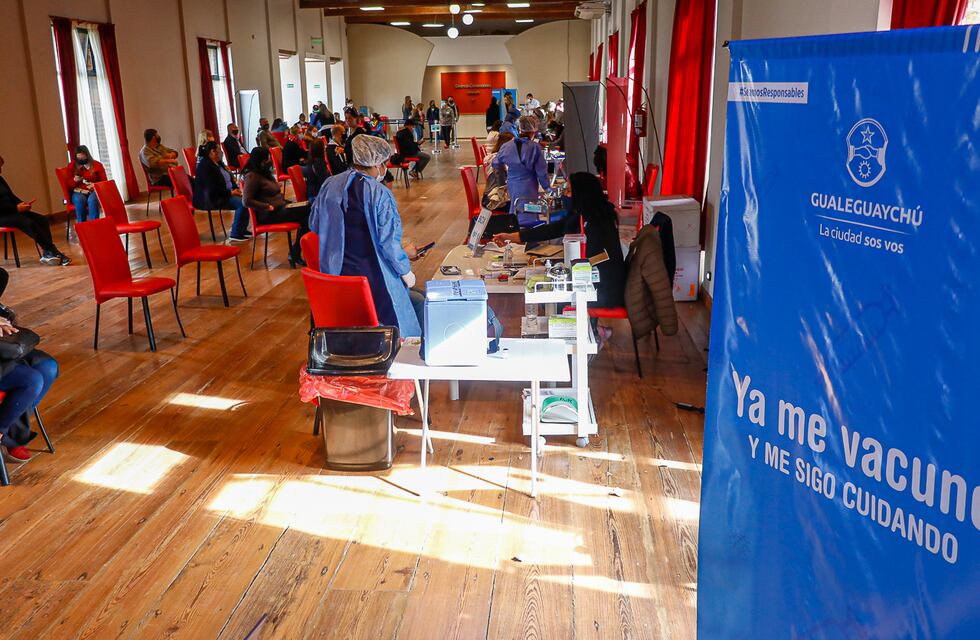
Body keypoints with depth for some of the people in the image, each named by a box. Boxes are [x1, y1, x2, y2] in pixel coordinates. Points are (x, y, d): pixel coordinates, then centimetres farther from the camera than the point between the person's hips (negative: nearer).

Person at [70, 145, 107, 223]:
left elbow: (104, 182, 7)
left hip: (94, 191, -1)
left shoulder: (97, 165, 7)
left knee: (92, 199, -38)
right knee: (80, 199, -37)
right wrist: (75, 180, -15)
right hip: (78, 192, 1)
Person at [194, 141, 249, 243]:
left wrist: (236, 189, 1)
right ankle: (235, 235, -23)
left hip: (227, 193, 10)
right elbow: (212, 189, -22)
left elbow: (229, 179, 20)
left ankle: (242, 230, 3)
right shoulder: (205, 166, -15)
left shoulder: (218, 163, 15)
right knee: (242, 203, -26)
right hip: (212, 199, -10)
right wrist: (230, 193, -21)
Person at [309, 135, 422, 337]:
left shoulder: (329, 186, 1)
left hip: (335, 274, 6)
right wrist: (406, 271, -3)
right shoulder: (380, 194, -16)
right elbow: (389, 242, -17)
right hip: (373, 276, -6)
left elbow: (314, 225, 10)